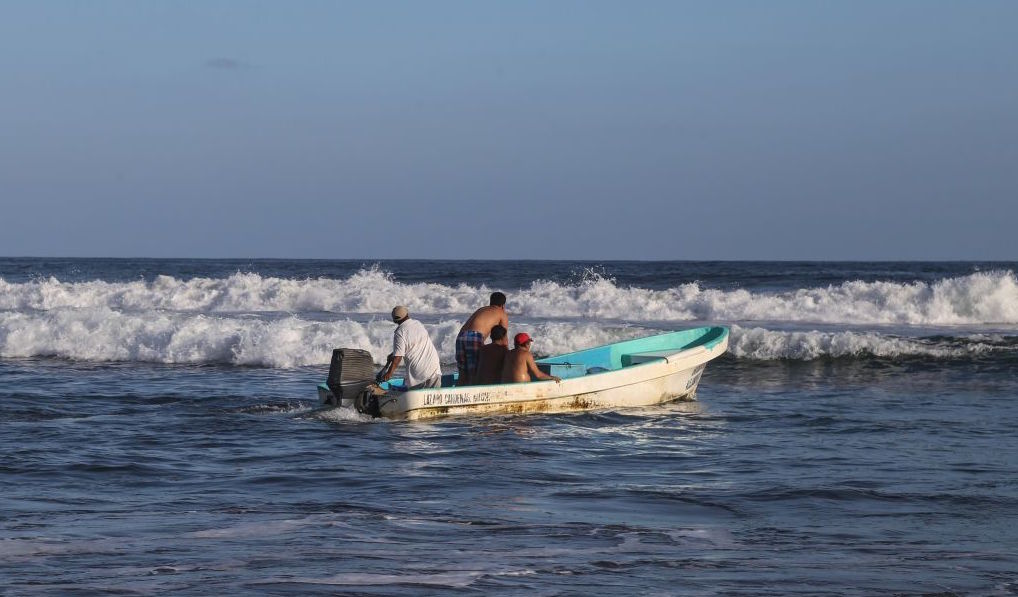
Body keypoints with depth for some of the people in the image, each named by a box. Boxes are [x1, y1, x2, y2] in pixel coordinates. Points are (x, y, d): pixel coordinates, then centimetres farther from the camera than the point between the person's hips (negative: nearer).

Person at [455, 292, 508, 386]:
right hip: (474, 337, -6)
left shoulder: (481, 310, 34)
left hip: (460, 336, 6)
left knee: (463, 375, 10)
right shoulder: (502, 314, 17)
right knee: (475, 375, -6)